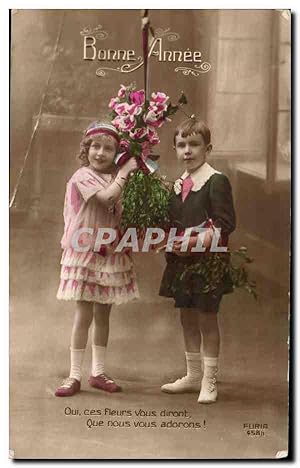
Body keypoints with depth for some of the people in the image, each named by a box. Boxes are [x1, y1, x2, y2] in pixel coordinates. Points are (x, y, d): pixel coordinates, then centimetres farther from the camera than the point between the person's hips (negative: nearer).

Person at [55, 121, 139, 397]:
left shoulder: (116, 178, 10)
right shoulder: (83, 176, -9)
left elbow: (123, 212, 12)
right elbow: (106, 197, -25)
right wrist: (124, 173, -14)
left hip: (112, 253, 6)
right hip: (85, 253, -5)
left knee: (103, 314, 11)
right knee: (84, 314, -2)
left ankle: (98, 373, 21)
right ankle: (75, 376, 9)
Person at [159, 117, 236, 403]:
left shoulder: (216, 181, -10)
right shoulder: (178, 184, 12)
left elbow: (225, 224, -15)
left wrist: (196, 242, -22)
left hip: (207, 260, -7)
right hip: (182, 261, 7)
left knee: (207, 318, 1)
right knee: (187, 316, 15)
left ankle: (209, 382, 14)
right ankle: (193, 376, 30)